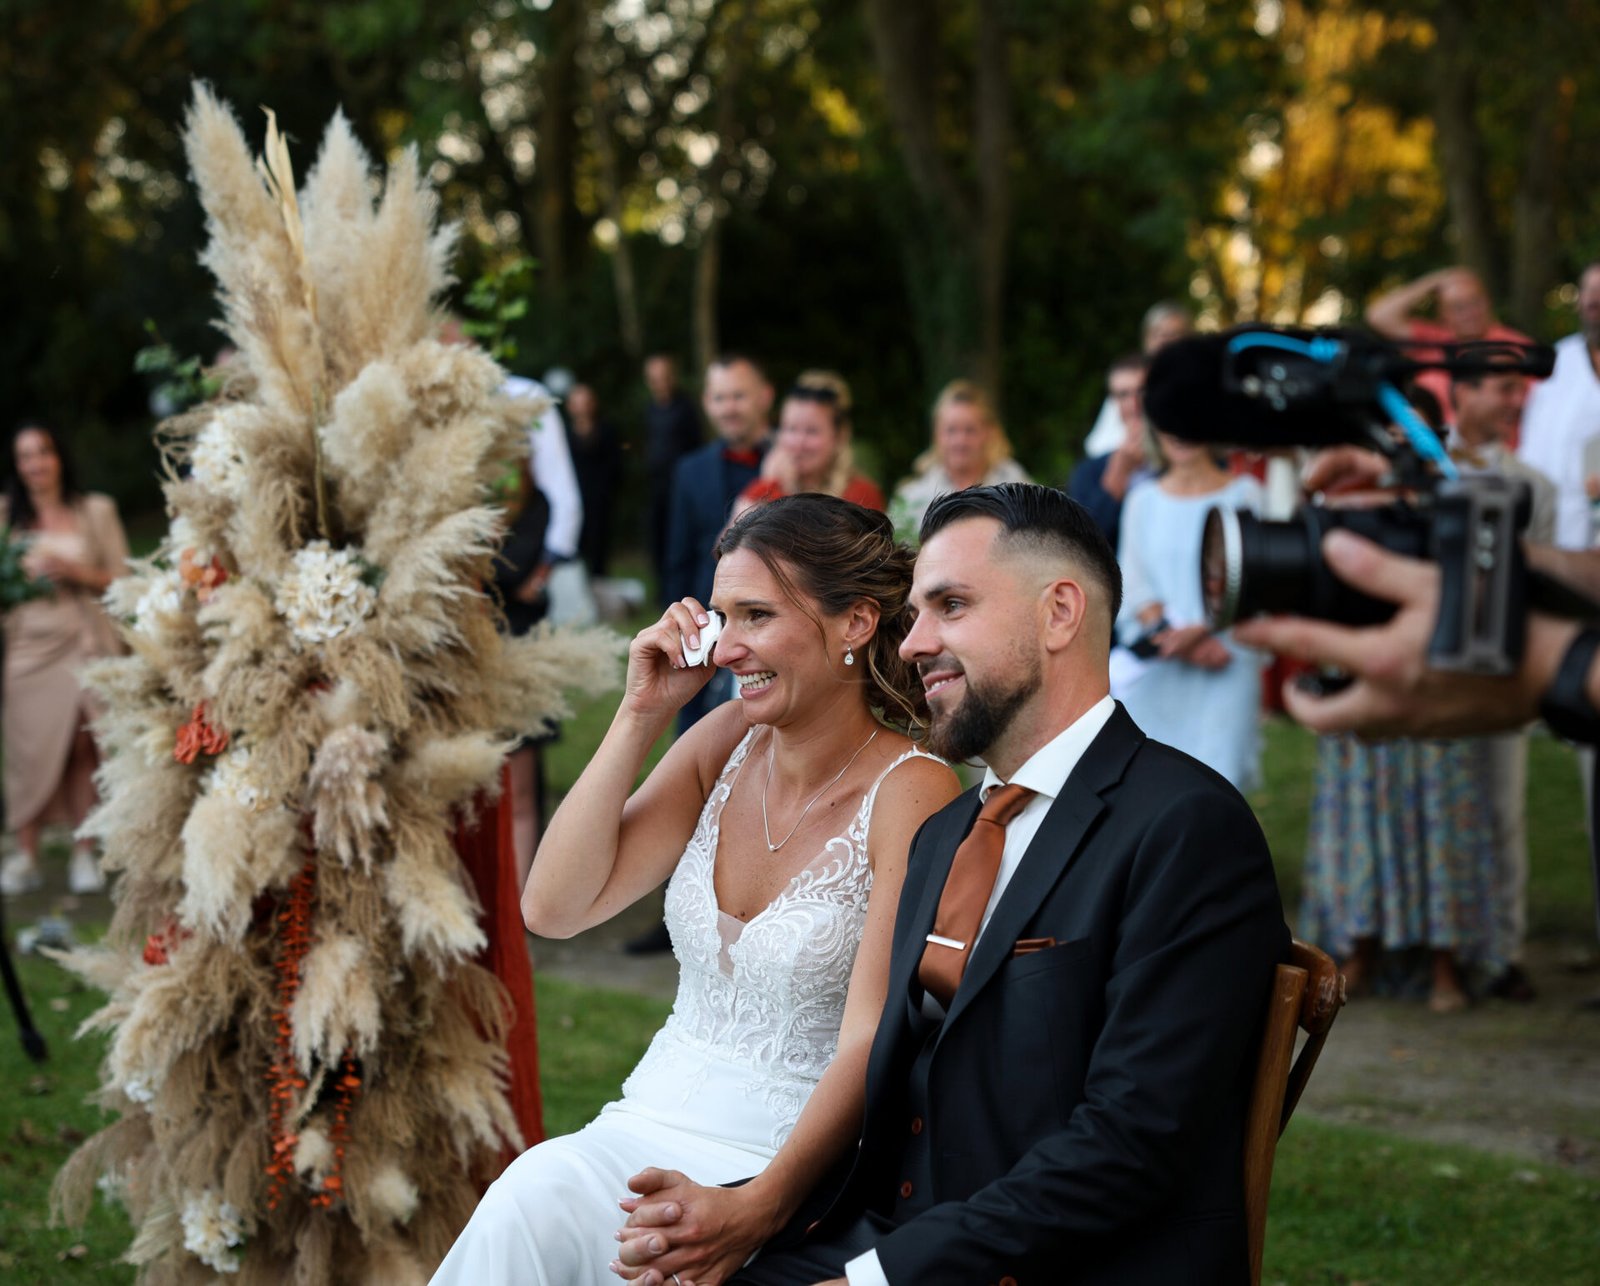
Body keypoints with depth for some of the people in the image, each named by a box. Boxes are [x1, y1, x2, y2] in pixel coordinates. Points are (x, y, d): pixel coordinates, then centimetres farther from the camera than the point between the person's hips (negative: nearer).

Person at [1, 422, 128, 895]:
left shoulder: (95, 510, 6)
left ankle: (85, 854, 1)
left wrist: (72, 571, -9)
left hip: (83, 639, -1)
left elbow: (119, 579, 5)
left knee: (82, 746, -5)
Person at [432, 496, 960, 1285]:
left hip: (793, 1154, -5)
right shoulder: (727, 742, 5)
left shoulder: (908, 792, -12)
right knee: (527, 1204, -27)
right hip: (655, 1119, 5)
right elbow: (553, 909, 1)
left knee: (531, 1213, -28)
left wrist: (759, 1206, -30)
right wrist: (640, 714, -4)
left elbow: (872, 1041, -18)